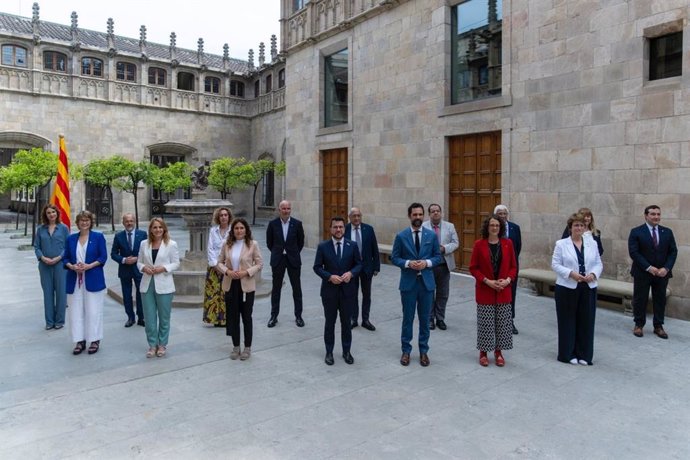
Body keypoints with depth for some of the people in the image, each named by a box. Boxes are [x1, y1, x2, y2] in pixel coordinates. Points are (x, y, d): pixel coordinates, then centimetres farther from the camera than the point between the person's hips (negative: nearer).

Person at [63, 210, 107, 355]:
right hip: (74, 280, 3)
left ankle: (95, 340, 12)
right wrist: (71, 266, -11)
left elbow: (103, 257, -4)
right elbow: (65, 258, 10)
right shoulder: (71, 238, 11)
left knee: (93, 310, 1)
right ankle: (79, 341, 16)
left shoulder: (98, 237, 1)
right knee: (76, 311, 5)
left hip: (93, 280, -3)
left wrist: (89, 266, -17)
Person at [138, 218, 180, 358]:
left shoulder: (171, 244, -4)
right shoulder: (144, 244, 7)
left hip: (164, 285, -3)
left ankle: (162, 345, 22)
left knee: (164, 317, 8)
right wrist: (144, 268, -11)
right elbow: (139, 262, 10)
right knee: (149, 318, 7)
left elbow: (176, 263, -4)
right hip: (147, 284, 3)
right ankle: (152, 345, 20)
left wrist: (163, 268, -19)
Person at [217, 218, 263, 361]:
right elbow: (219, 262, 6)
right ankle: (236, 346, 25)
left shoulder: (253, 244, -5)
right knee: (232, 316, 10)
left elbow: (259, 264, -5)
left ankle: (247, 347, 20)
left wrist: (246, 272, -18)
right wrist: (227, 271, -13)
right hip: (230, 285, 3)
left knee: (246, 316, 6)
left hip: (246, 285, -3)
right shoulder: (227, 244, 3)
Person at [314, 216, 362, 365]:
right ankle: (329, 352, 25)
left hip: (348, 290, 1)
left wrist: (351, 273, -16)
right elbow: (317, 267, -3)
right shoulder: (323, 246, -3)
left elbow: (359, 264, 3)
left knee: (346, 322, 11)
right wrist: (329, 276, -18)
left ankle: (346, 351, 27)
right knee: (330, 322, 11)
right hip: (329, 290, -1)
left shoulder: (352, 245, 0)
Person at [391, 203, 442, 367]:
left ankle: (423, 351, 23)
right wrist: (408, 263, -18)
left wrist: (427, 263, -15)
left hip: (426, 282, 1)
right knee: (408, 318, 7)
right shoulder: (401, 236, -2)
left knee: (425, 318, 10)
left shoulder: (432, 235, 2)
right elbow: (394, 258, -1)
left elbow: (438, 256, 4)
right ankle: (406, 350, 20)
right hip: (408, 282, -1)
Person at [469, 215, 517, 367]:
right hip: (484, 290, -2)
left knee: (502, 322, 7)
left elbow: (513, 266, 6)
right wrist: (487, 281, -15)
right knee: (485, 323, 3)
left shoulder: (508, 243, 2)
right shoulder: (479, 244, -5)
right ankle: (483, 352, 19)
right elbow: (473, 267, -4)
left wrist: (508, 280, -11)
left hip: (504, 291, 2)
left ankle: (498, 352, 24)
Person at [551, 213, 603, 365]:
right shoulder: (561, 244, -3)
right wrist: (571, 273, -19)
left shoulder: (592, 244, 9)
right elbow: (555, 264, -6)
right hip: (567, 288, -3)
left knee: (586, 321, 7)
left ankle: (584, 354, 20)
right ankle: (568, 354, 16)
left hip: (588, 288, 4)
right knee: (568, 321, 4)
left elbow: (598, 264, 8)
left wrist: (593, 274, -12)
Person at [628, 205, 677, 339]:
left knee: (660, 300, 8)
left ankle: (658, 326, 20)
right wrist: (649, 268, -17)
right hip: (642, 273, -3)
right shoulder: (636, 232, -5)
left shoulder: (667, 232, 6)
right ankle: (639, 325, 18)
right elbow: (633, 252, -11)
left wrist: (666, 268, -10)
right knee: (640, 299, 5)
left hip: (662, 273, 3)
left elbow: (673, 252, 4)